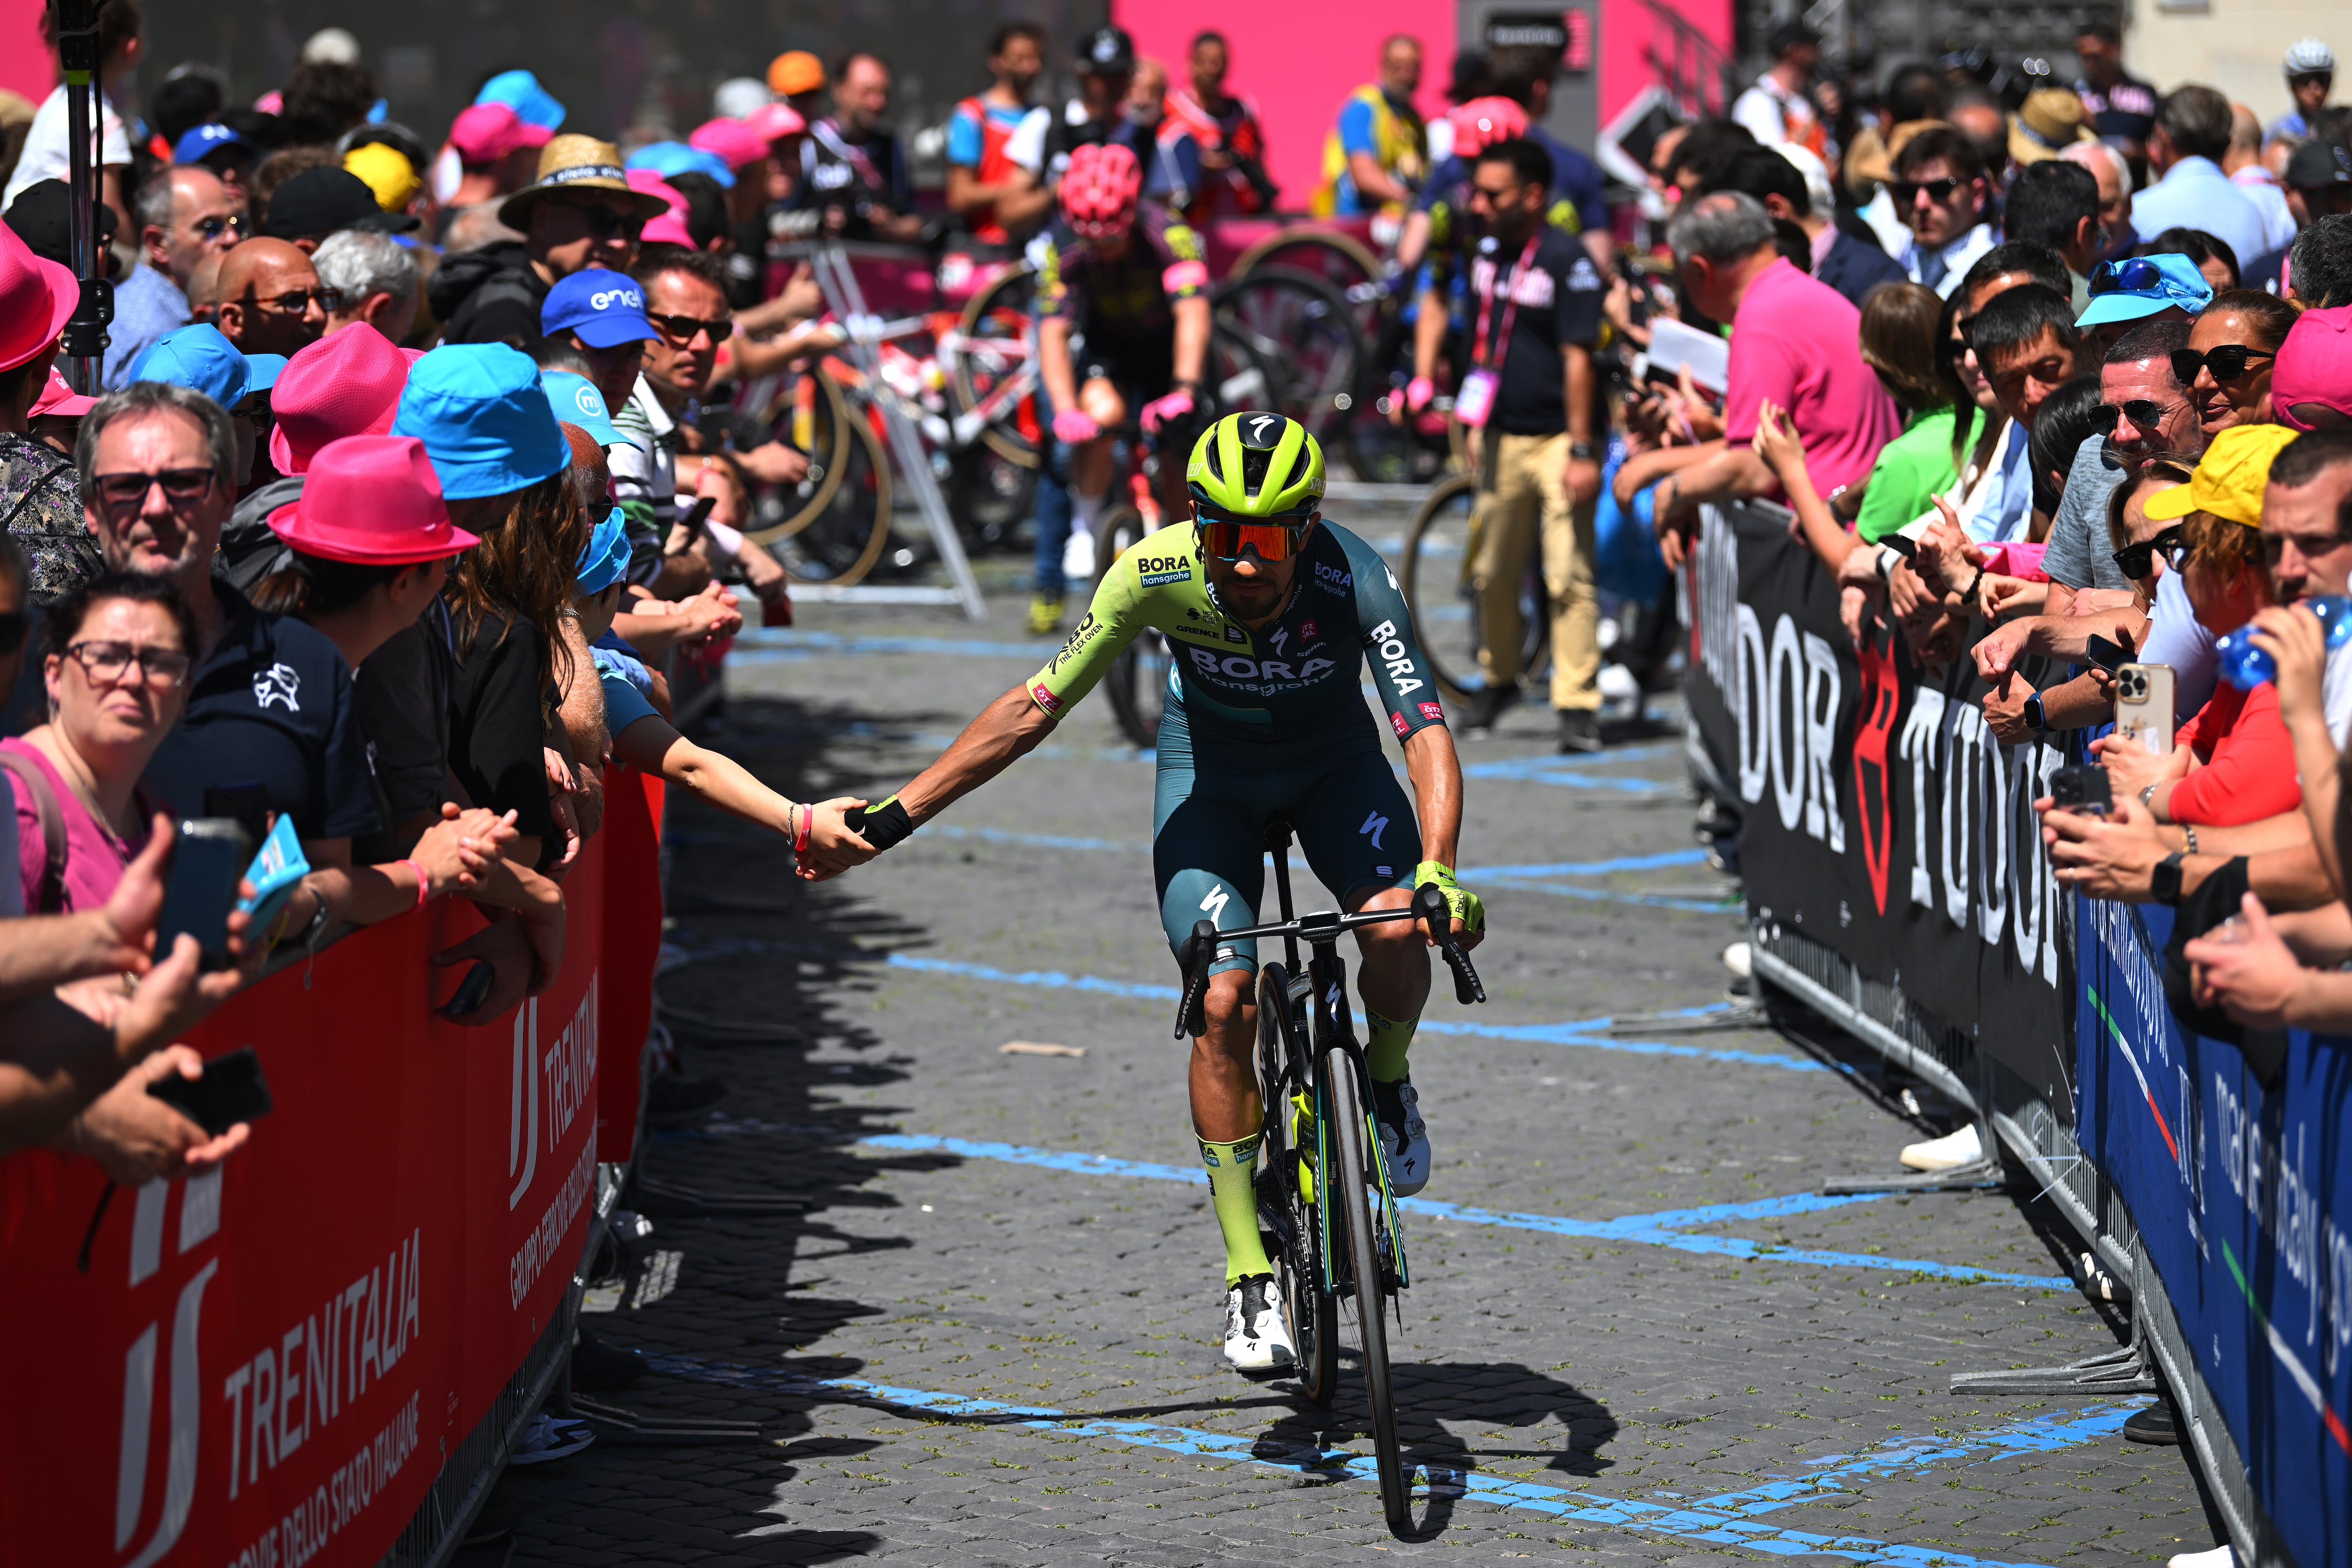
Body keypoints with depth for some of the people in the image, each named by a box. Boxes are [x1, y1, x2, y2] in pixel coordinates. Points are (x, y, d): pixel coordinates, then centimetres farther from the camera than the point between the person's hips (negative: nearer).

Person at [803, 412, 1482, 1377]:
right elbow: (1033, 708, -22)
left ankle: (1385, 1081, 7)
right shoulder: (1156, 574, -30)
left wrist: (1439, 871, -59)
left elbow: (1426, 732, -41)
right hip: (1210, 775, 0)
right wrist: (889, 819, -23)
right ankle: (1249, 1278, -8)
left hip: (1334, 765, 0)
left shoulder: (1355, 582, -34)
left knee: (1397, 930, -28)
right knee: (1226, 999, -18)